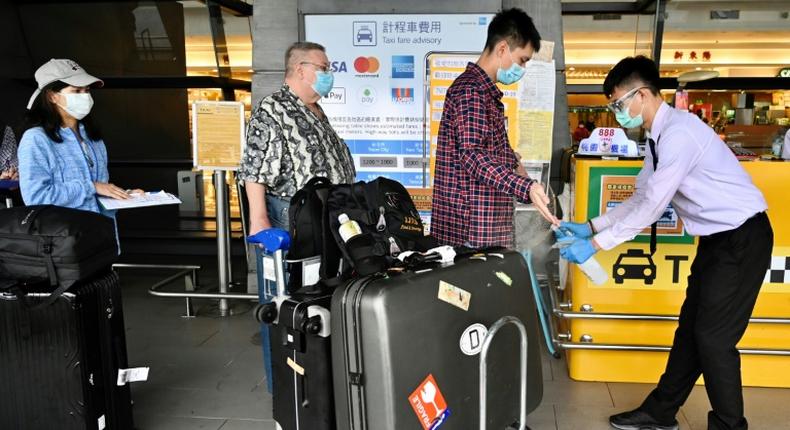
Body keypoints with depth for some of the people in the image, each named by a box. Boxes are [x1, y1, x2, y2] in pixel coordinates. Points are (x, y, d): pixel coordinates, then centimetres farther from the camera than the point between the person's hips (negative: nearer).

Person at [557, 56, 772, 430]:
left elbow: (652, 206, -25)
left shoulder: (678, 133, -23)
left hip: (743, 238, -10)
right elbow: (640, 198, 12)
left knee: (714, 337, -5)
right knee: (691, 329, 14)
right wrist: (590, 226, 6)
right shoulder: (659, 137, 7)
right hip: (718, 238, 10)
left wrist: (596, 245, -21)